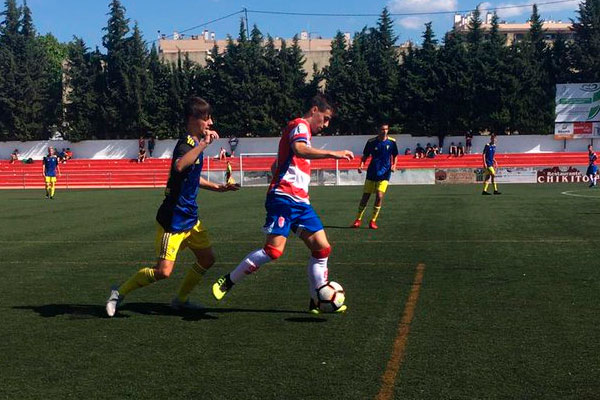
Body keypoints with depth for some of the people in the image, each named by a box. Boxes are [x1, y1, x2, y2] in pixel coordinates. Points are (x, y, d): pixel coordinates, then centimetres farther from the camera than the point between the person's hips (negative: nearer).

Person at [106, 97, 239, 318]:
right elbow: (179, 166, -45)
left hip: (190, 217, 10)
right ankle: (120, 292, 8)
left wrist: (216, 187, 27)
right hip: (173, 219, -10)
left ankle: (180, 299, 27)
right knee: (163, 271, -10)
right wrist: (203, 144, -43)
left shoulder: (196, 143, 11)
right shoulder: (185, 144, -19)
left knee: (207, 259, 12)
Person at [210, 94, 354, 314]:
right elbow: (299, 149, -27)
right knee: (274, 249, -16)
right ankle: (227, 282, -2)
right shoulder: (300, 125, -3)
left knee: (322, 248, 2)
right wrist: (331, 153, -34)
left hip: (300, 202, 10)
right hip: (284, 197, -10)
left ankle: (318, 301, 9)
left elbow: (278, 164, 33)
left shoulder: (302, 130, 27)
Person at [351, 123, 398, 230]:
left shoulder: (392, 142, -2)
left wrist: (393, 165, -8)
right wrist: (361, 165, -13)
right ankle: (358, 219, 18)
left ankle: (373, 221, -1)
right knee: (365, 197, 3)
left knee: (379, 196, -14)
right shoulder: (371, 142, -4)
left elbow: (395, 156, 10)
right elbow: (365, 156, 5)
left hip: (384, 174, -1)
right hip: (371, 173, 1)